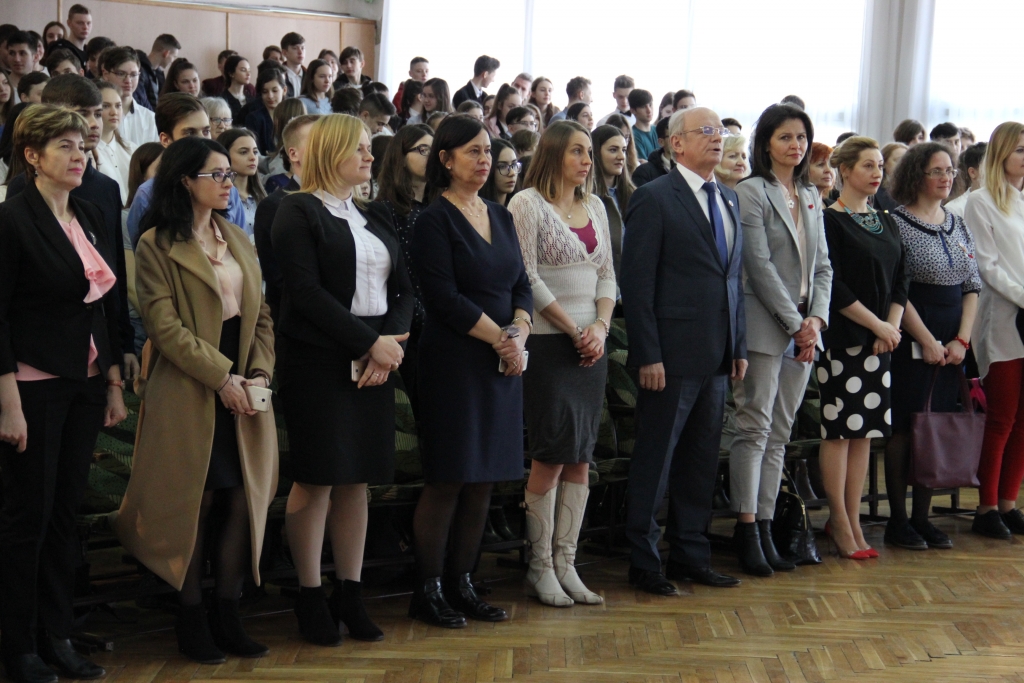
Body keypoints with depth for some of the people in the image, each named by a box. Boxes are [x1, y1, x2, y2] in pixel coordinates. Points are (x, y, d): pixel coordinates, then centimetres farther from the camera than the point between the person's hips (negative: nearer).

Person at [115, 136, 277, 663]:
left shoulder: (238, 240, 16)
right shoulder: (157, 245, -4)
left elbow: (261, 315, 13)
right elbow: (166, 327, -12)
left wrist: (259, 373, -3)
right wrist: (222, 377, -17)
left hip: (243, 392, 5)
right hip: (189, 392, -5)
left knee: (245, 502, 2)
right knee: (194, 505, 0)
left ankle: (228, 615, 12)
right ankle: (191, 617, 13)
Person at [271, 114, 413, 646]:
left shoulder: (375, 217, 17)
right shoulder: (299, 212, -3)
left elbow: (403, 289, 12)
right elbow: (306, 291, -13)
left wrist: (391, 344, -7)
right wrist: (371, 342, -16)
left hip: (375, 360, 6)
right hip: (318, 359, -6)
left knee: (358, 478, 7)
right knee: (318, 478, -3)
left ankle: (350, 593, 15)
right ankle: (310, 596, 8)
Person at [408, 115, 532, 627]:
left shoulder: (501, 217, 15)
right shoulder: (435, 220, -6)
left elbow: (521, 284, 12)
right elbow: (444, 298, -13)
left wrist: (519, 333, -6)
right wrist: (500, 338, -12)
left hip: (503, 362, 7)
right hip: (454, 360, -7)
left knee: (483, 480, 8)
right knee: (446, 481, -3)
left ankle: (461, 584, 17)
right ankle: (427, 591, 7)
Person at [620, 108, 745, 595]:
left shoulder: (728, 200, 15)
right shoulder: (654, 199, -7)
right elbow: (637, 282, -10)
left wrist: (739, 345, 10)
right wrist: (648, 355, -15)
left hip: (716, 354, 7)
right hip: (673, 354, -7)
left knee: (701, 459, 13)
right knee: (656, 459, 2)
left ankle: (691, 554, 23)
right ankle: (643, 562, 12)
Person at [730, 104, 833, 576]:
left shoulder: (810, 198, 16)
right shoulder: (752, 191, -5)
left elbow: (822, 265, 14)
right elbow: (759, 265, -12)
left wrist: (816, 317, -3)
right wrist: (795, 323, -12)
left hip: (802, 329, 7)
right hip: (765, 327, -7)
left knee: (780, 434, 7)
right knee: (755, 428, -6)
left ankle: (765, 528, 11)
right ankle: (746, 531, -2)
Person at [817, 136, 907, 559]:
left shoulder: (886, 222, 14)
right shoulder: (830, 221, -7)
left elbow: (901, 280, 12)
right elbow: (834, 287, -14)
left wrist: (892, 327, -3)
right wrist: (878, 326, -12)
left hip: (880, 340, 6)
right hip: (841, 339, -6)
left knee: (864, 432, 7)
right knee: (839, 430, -3)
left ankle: (853, 521, 14)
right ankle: (839, 521, 5)